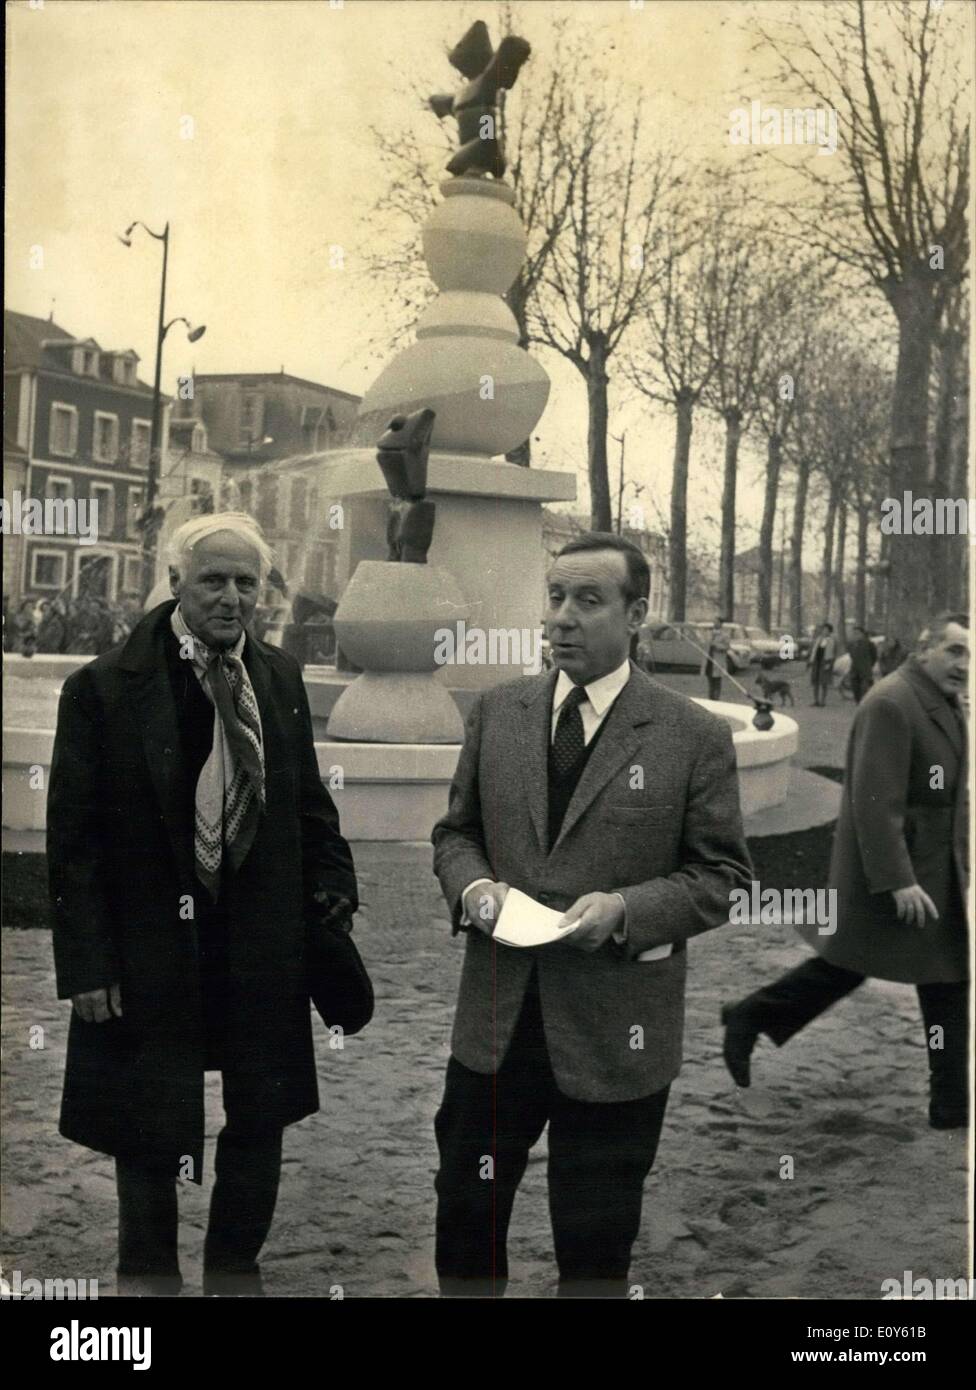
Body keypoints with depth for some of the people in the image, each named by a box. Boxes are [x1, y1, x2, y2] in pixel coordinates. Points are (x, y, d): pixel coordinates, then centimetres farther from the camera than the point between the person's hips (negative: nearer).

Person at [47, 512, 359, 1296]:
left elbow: (310, 805, 12)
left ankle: (236, 1271, 36)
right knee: (149, 1136, 10)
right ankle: (148, 1278, 33)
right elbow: (74, 839, -9)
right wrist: (86, 963, -11)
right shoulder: (103, 688, -9)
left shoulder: (281, 680, 5)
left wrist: (334, 891, 2)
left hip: (264, 952, 4)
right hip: (150, 952, -4)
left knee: (260, 1122, 14)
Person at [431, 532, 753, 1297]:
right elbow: (456, 829, 13)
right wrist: (472, 886, -9)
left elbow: (723, 874, -3)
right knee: (466, 1215, 16)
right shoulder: (497, 710, 4)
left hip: (614, 1031, -3)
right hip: (496, 1016, 3)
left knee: (595, 1248, 14)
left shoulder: (695, 736, -6)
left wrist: (627, 910, -19)